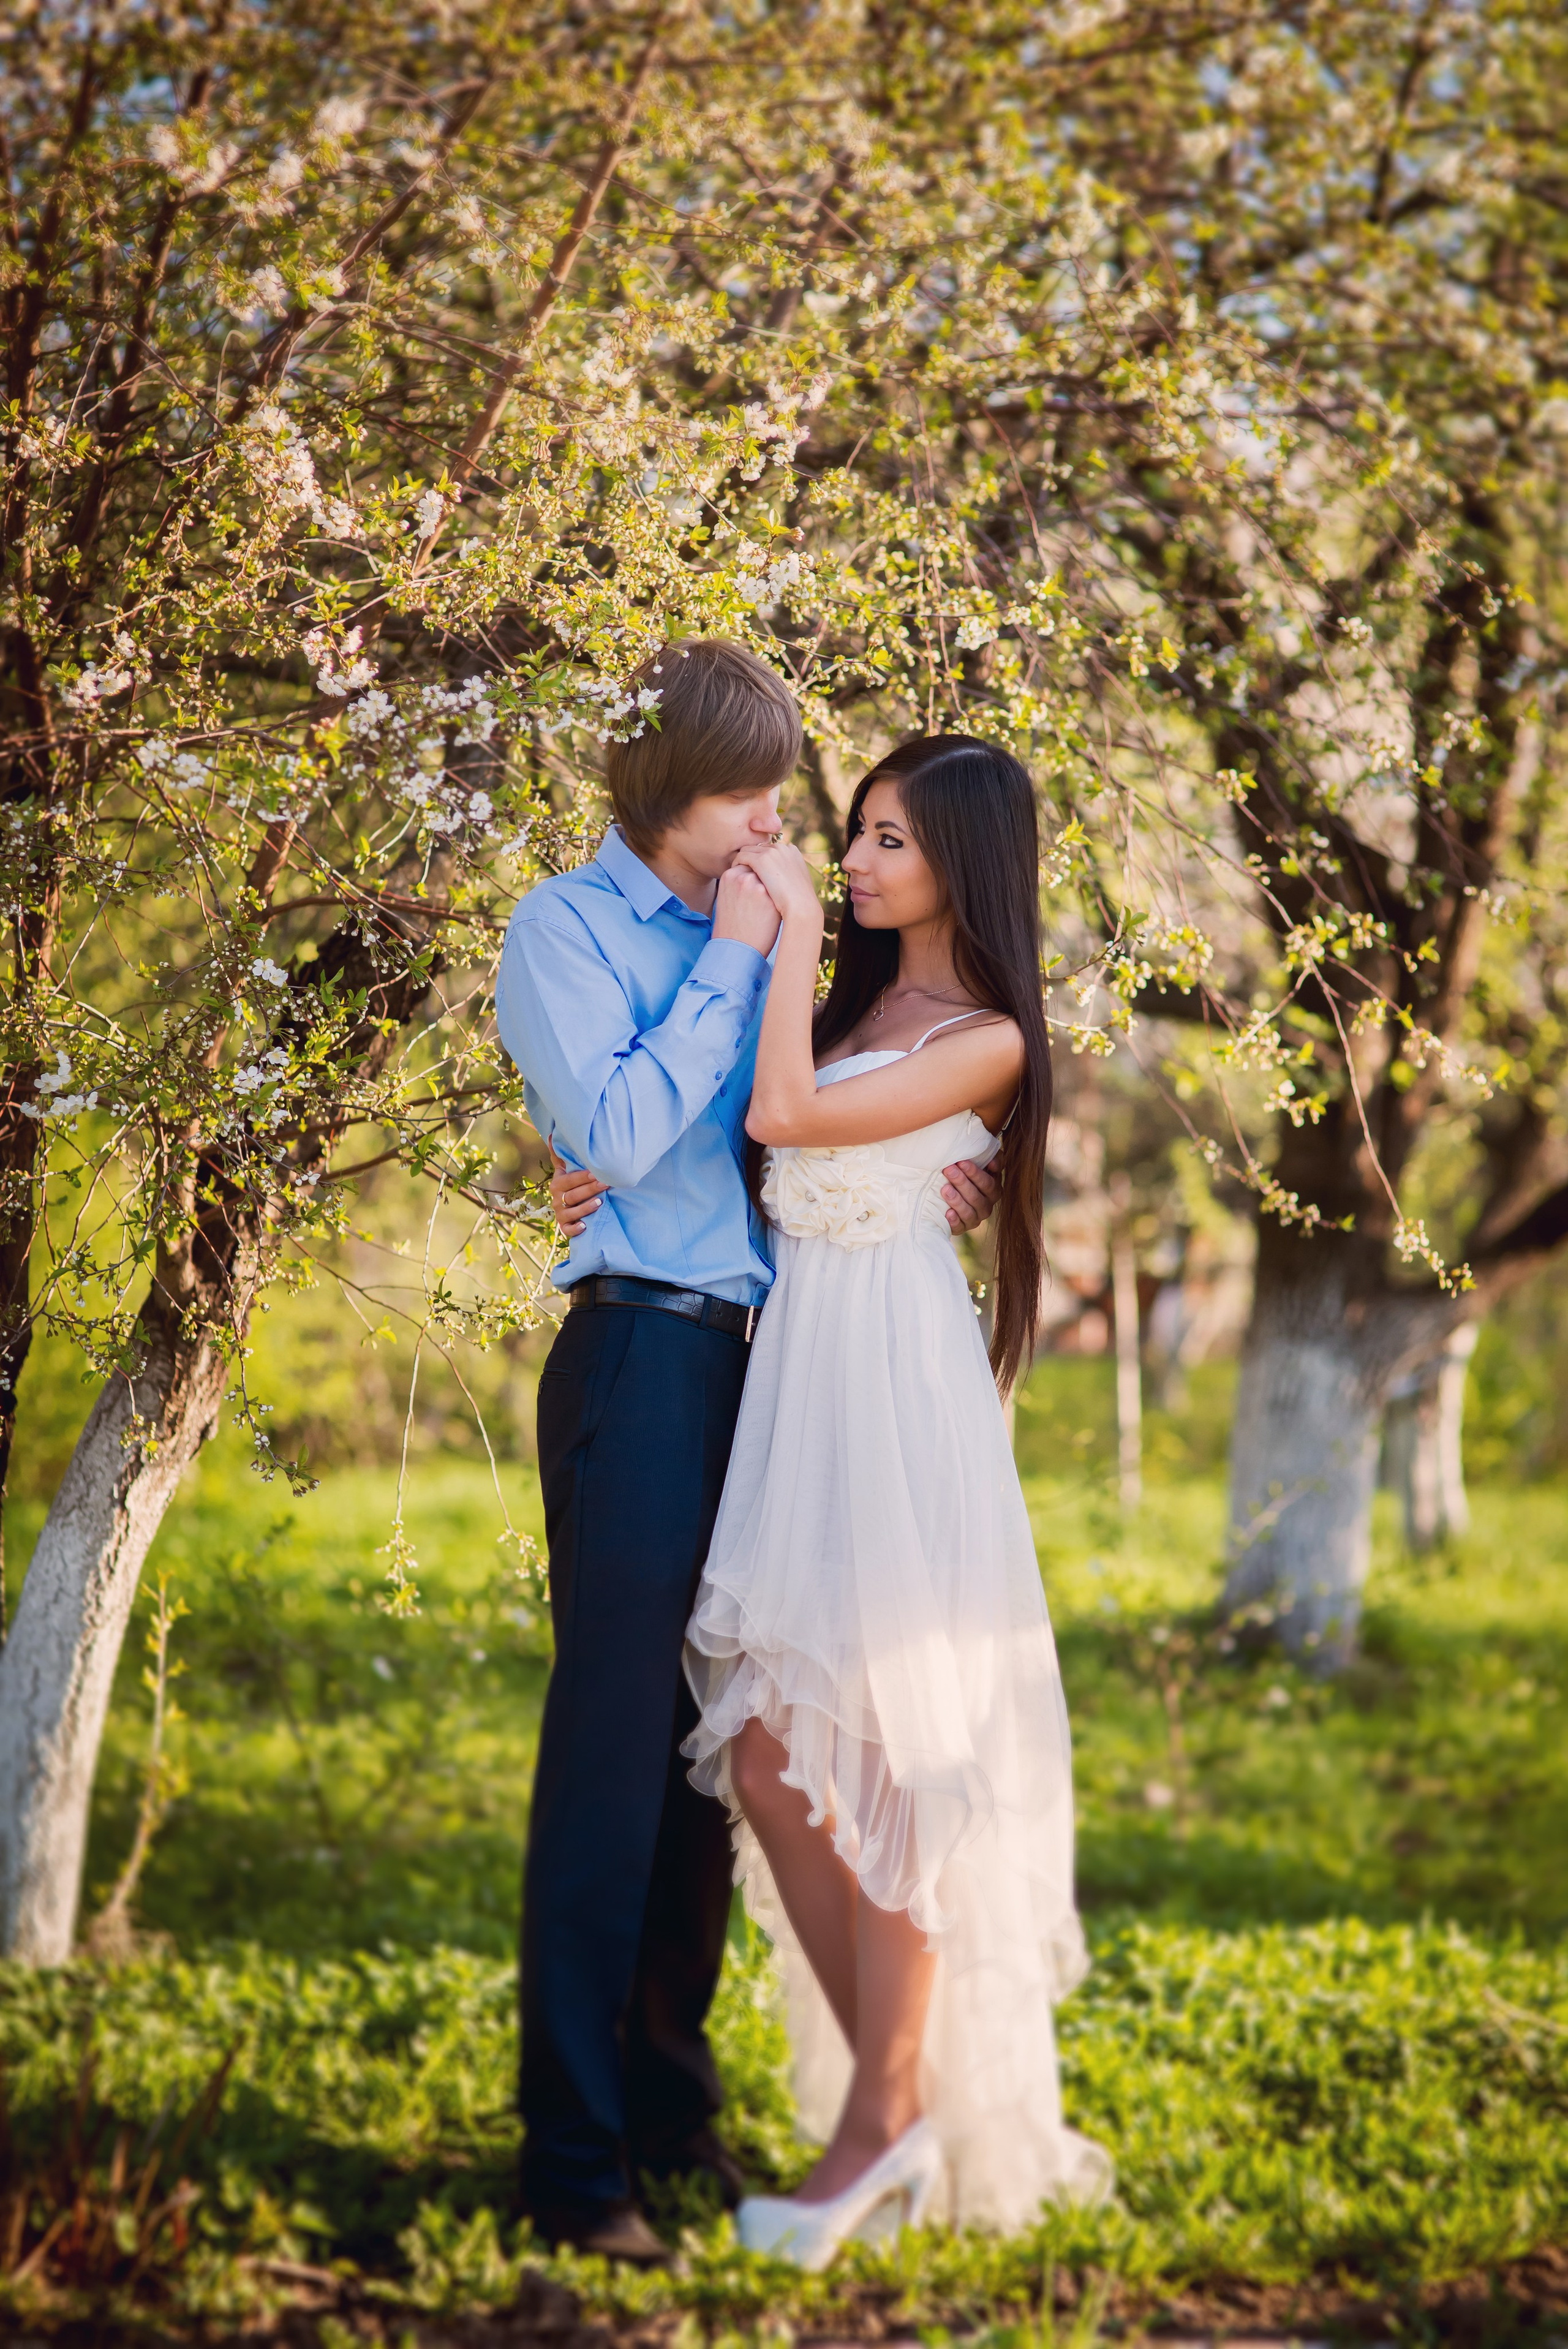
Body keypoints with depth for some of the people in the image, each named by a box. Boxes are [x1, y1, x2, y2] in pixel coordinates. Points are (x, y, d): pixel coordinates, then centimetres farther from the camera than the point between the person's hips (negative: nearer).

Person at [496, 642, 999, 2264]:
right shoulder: (566, 931, -2)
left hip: (757, 1354, 7)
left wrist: (919, 1188, 3)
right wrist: (728, 965, -10)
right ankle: (573, 2153, -1)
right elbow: (616, 1135, -15)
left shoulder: (746, 925, 16)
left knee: (712, 1746, 11)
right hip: (640, 1354, -7)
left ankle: (670, 2100, 23)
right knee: (612, 1748, -6)